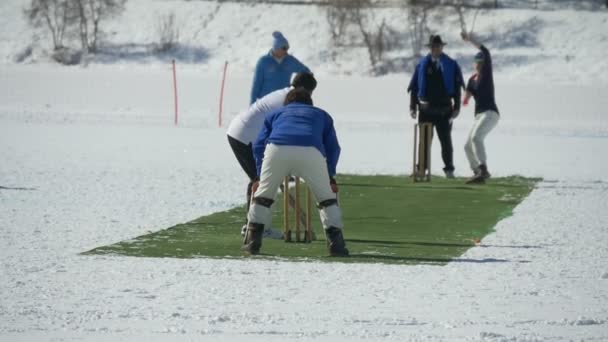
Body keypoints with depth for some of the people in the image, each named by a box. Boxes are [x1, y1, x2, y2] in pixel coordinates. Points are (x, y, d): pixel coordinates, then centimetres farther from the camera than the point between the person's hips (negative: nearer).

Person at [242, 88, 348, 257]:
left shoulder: (275, 114, 37)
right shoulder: (321, 115, 37)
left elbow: (259, 145, 25)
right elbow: (333, 147, 24)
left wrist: (260, 176, 27)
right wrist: (330, 177, 27)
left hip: (277, 149, 1)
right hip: (311, 152, 0)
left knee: (263, 196, 19)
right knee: (327, 197, 16)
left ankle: (252, 241, 14)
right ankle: (336, 244, 8)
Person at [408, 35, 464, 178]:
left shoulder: (451, 65, 3)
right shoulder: (422, 64, 7)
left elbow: (457, 88, 1)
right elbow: (414, 87, 7)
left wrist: (456, 107, -6)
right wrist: (413, 107, 0)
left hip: (444, 109, -1)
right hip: (426, 109, 1)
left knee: (446, 141, 1)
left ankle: (449, 170, 5)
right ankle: (421, 168, 8)